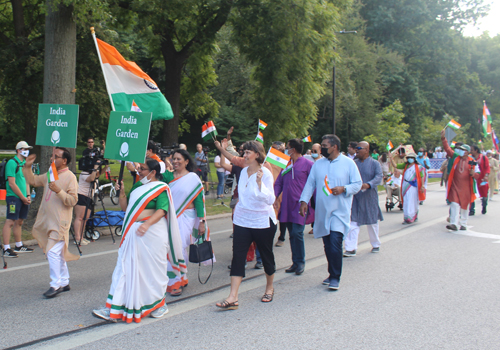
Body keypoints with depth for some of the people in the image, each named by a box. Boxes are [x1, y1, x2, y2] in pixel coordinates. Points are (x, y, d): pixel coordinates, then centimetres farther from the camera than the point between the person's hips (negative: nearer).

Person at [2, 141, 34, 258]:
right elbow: (12, 183, -15)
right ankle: (6, 249, -7)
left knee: (19, 222, 15)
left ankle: (19, 246, 25)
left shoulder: (25, 163, 15)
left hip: (23, 198, 8)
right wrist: (23, 197, -12)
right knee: (10, 222, -8)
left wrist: (28, 196, 6)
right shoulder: (12, 163, -11)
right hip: (13, 197, -8)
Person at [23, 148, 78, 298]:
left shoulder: (70, 177, -11)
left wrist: (59, 191, -28)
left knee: (53, 252, -13)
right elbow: (33, 180, 28)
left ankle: (56, 285, -3)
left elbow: (73, 200, -17)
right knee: (58, 253, 14)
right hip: (48, 221, 9)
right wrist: (27, 167, 17)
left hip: (60, 222, -9)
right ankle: (64, 282, 25)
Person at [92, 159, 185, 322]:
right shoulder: (137, 186, 17)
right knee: (125, 268, 3)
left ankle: (159, 303, 23)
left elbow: (161, 211, -17)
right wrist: (122, 192, 4)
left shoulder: (161, 188, -5)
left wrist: (147, 224, -31)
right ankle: (114, 309, 4)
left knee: (153, 268, 3)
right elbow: (125, 207, 19)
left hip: (152, 232, -7)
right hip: (133, 233, 7)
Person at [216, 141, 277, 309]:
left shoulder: (265, 173, -14)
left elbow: (270, 200, -24)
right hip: (243, 220, 5)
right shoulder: (244, 171, 5)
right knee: (237, 256, -4)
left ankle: (269, 288, 36)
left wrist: (259, 182, -34)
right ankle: (233, 298, -6)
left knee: (266, 255, 12)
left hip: (262, 221, -5)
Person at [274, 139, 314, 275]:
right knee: (292, 234, 8)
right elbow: (278, 183, 15)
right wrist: (275, 197, 0)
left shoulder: (308, 164, -3)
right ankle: (295, 262, 17)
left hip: (300, 205, -5)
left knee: (297, 233, -12)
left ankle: (301, 262, 4)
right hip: (287, 205, 6)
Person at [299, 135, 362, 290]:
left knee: (335, 242, -14)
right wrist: (304, 200, -2)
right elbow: (310, 183, 10)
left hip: (340, 210, -4)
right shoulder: (318, 164, 10)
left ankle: (335, 278, -3)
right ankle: (332, 274, 24)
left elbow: (357, 184, 0)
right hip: (322, 211, 5)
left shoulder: (348, 163, -1)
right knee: (327, 245, 9)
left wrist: (344, 189, -18)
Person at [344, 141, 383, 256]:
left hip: (369, 197, -2)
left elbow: (379, 177, -17)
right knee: (353, 223, -5)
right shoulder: (354, 163, 7)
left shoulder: (375, 163, -3)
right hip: (355, 197, 2)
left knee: (372, 223, 11)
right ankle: (351, 248, -4)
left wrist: (368, 184, -34)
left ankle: (376, 245, 31)